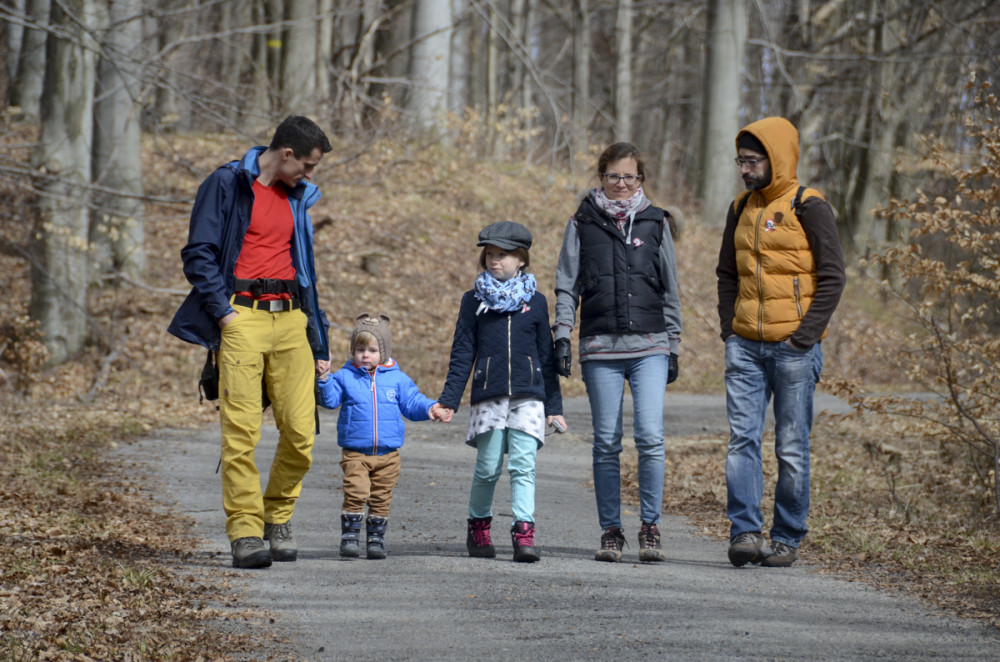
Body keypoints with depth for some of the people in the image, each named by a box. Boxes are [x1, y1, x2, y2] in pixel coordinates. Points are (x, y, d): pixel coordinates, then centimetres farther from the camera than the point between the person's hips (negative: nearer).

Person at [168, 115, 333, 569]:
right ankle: (245, 531, -8)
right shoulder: (226, 185, 1)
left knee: (300, 432, -4)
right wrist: (223, 311, -13)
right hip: (242, 316, -5)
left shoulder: (297, 196, 22)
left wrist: (319, 345, 22)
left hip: (290, 317, 5)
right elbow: (198, 255, -4)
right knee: (241, 430, -10)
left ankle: (278, 517, 16)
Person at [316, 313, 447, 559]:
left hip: (387, 454, 2)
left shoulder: (397, 379, 7)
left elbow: (412, 402, 10)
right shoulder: (345, 377, 4)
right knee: (355, 494, -13)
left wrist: (428, 408, -7)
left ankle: (376, 539, 17)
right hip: (355, 453, -2)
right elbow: (330, 399, -5)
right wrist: (324, 380, -21)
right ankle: (350, 537, -6)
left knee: (381, 499, 7)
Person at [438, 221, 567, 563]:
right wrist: (449, 399, -1)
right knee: (488, 468, 1)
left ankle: (524, 534, -14)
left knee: (523, 466, -10)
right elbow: (462, 353, 7)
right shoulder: (474, 301, 9)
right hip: (488, 395, 0)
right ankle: (478, 526, 20)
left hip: (528, 397, 0)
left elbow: (546, 356, 13)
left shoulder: (535, 301, 10)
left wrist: (554, 405, 11)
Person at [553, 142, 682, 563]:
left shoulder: (655, 223, 10)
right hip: (600, 347, 0)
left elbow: (670, 289, 14)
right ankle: (611, 531, 9)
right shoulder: (583, 223, 8)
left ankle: (650, 528, -2)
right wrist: (562, 334, -3)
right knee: (607, 443, 2)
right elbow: (567, 284, 8)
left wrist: (674, 345, 11)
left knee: (650, 437, -11)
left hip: (649, 347, 0)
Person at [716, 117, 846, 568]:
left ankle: (787, 538, 9)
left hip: (793, 347, -5)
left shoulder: (808, 208, -5)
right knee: (742, 439, -6)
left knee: (792, 447, 1)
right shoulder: (741, 209, 13)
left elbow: (832, 277, -7)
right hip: (745, 346, 5)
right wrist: (729, 328, 7)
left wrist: (804, 337, -12)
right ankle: (745, 531, -8)